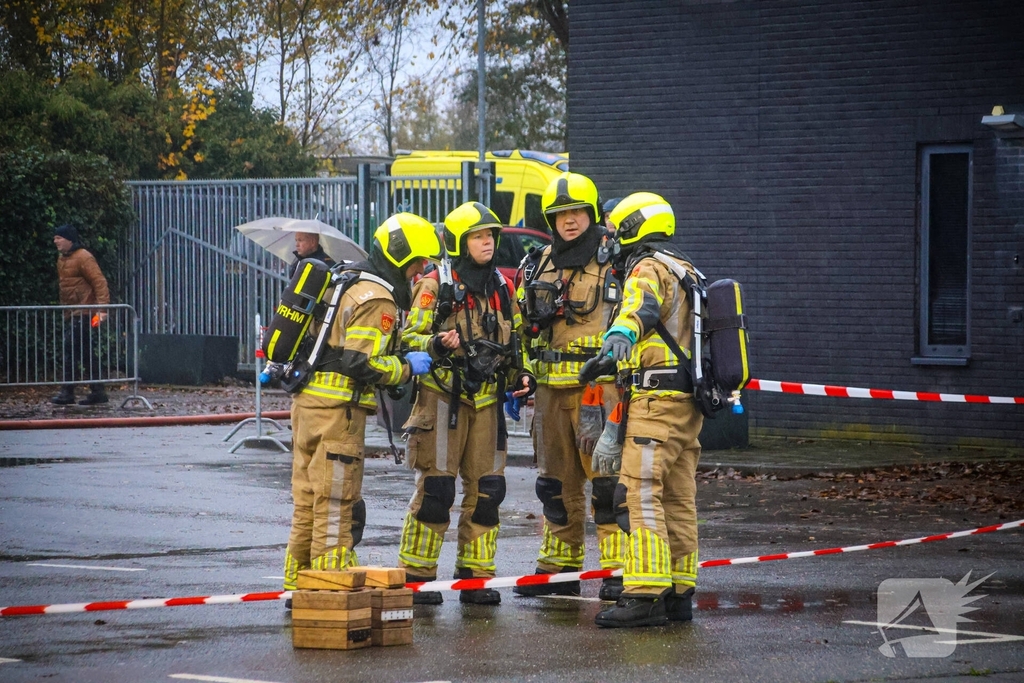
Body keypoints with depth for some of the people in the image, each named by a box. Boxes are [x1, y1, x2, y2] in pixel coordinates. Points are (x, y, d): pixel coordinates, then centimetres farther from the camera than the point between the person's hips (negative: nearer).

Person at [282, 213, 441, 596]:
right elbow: (361, 364, -20)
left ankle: (298, 584, 19)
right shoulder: (378, 300, -13)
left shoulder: (349, 285, 18)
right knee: (337, 505, -5)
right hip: (337, 409, -10)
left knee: (309, 500, 14)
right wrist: (407, 367, -7)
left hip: (308, 399, 10)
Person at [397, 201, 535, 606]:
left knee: (487, 488, 5)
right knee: (435, 487, -8)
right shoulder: (435, 287, -4)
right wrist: (435, 346, -24)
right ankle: (416, 575, -1)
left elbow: (511, 341, 24)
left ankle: (475, 576, 14)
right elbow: (409, 337, -4)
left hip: (487, 400, 6)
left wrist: (519, 376, 7)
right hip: (443, 395, -6)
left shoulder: (501, 288, 14)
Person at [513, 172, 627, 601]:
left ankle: (617, 569, -8)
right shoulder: (538, 266, 16)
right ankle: (560, 567, 19)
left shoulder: (612, 263, 0)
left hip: (598, 385, -6)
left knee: (606, 478, -10)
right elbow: (523, 327, 21)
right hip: (551, 388, 6)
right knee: (557, 482, 11)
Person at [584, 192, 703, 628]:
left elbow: (642, 307, -33)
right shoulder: (686, 272, 22)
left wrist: (620, 335, -52)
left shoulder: (648, 269, -9)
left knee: (640, 495, -14)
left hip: (657, 400, -10)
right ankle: (678, 593, 15)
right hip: (690, 401, 10)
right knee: (679, 500, 12)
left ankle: (645, 596, -20)